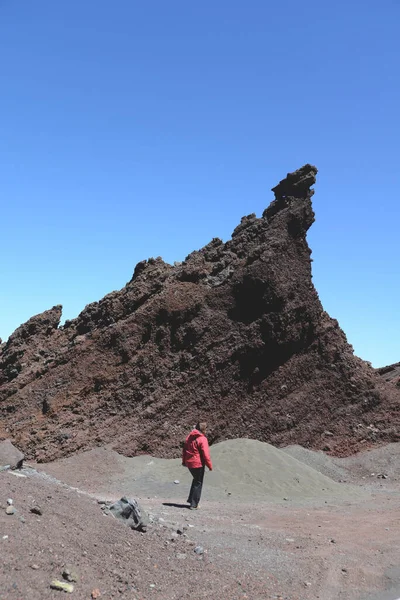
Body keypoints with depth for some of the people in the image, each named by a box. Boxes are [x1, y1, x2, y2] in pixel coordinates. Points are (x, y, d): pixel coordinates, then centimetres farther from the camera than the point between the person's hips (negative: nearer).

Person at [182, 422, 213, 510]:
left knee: (196, 480, 26)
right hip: (198, 464, -7)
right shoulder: (202, 439, -15)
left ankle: (191, 500, 27)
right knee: (198, 483, 6)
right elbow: (205, 454, -17)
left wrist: (184, 461, 24)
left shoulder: (189, 437, 7)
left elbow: (184, 449, 14)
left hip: (189, 463, 7)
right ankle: (194, 504, 7)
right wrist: (210, 465, -8)